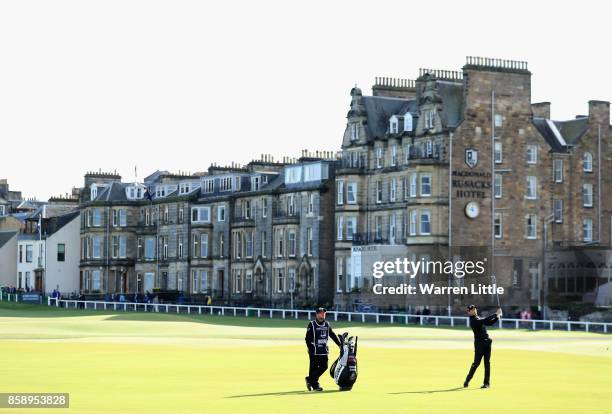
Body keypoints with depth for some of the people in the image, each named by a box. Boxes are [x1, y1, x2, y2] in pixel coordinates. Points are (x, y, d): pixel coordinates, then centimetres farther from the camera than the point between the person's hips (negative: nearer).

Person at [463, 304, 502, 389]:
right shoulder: (473, 321, -13)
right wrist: (496, 314, -20)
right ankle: (467, 380, 8)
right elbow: (485, 320, -23)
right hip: (479, 343, -7)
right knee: (476, 363, -6)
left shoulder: (479, 319, 16)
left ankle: (487, 383, 6)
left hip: (487, 342, 7)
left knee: (487, 363, 4)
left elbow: (489, 323, 18)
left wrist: (497, 317, 2)